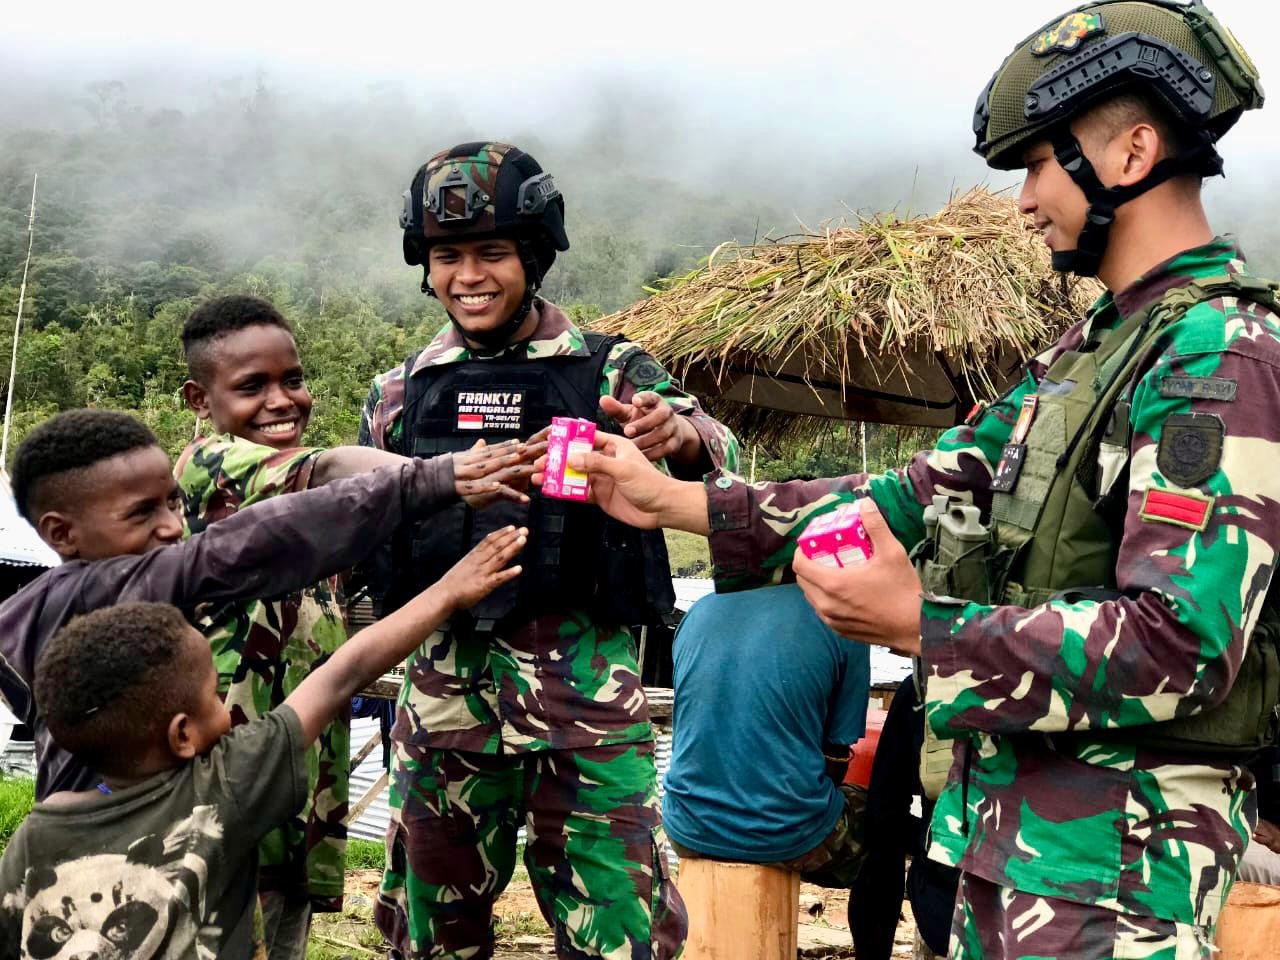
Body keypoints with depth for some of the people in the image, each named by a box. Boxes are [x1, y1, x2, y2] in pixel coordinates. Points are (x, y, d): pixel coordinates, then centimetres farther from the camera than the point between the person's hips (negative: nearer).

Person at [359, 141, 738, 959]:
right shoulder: (404, 390, 9)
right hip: (445, 688, 3)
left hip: (583, 687, -3)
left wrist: (681, 436, -34)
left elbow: (719, 460, -14)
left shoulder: (608, 371, 0)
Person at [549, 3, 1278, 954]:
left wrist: (918, 626, -26)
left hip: (1111, 848, -8)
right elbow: (921, 494, 11)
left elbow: (1184, 646, -25)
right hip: (1004, 811, 8)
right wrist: (671, 500, 9)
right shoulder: (1092, 348, 12)